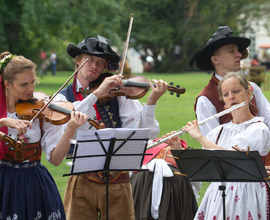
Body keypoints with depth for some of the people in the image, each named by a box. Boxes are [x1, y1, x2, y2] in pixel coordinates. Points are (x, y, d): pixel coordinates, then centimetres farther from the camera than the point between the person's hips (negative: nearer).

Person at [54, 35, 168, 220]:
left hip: (117, 184, 0)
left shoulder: (118, 95, 3)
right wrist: (97, 94, -23)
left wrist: (151, 102, -22)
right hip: (82, 182, 0)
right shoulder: (63, 97, 5)